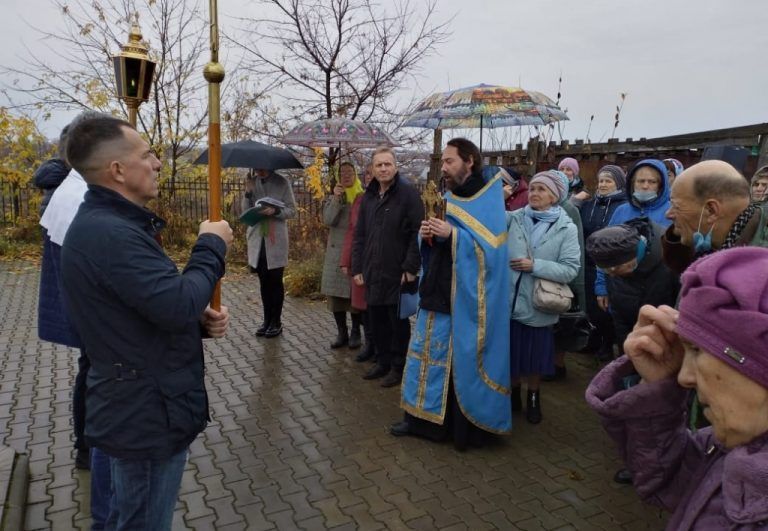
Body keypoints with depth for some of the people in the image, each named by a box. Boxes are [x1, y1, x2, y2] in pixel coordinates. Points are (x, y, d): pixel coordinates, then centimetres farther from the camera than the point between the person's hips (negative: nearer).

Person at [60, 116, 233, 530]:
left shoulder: (108, 223, 10)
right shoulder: (109, 233, -27)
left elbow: (157, 305, 14)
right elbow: (178, 305, -31)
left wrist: (201, 318, -4)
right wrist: (212, 245, -16)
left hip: (135, 409, 10)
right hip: (148, 416, -10)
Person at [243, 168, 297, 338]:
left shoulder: (282, 183, -3)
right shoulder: (252, 182, 8)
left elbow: (292, 210, -4)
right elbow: (246, 210, 4)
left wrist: (275, 211, -22)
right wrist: (249, 192, -11)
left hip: (276, 240, -4)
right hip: (257, 239, 4)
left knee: (275, 282, 4)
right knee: (264, 282, 12)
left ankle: (276, 322, 14)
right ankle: (267, 320, 22)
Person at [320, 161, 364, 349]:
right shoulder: (332, 198, 9)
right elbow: (327, 221, -9)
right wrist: (336, 199, -14)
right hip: (336, 251, 3)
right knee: (335, 293, 4)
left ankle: (355, 332, 14)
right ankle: (341, 332, 17)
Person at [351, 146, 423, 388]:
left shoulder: (408, 194, -8)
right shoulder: (368, 197, 12)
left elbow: (418, 233, -14)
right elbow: (359, 236, 15)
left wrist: (411, 267, -17)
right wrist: (357, 268, 10)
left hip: (397, 274, -6)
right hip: (373, 273, 6)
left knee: (398, 322, 6)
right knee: (377, 320, 13)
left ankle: (398, 367, 21)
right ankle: (382, 362, 30)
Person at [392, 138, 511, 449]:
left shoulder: (489, 200, -8)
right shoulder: (447, 198, 13)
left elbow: (490, 248, -18)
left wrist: (451, 234, -25)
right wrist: (427, 234, -6)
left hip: (466, 300, -7)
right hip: (438, 293, 7)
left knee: (464, 362, 1)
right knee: (428, 354, 12)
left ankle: (466, 428, 17)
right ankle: (422, 418, 25)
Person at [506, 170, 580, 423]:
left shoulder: (566, 229, -5)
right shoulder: (513, 218, -1)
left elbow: (570, 269, -12)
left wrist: (535, 265, -18)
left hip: (537, 305, -1)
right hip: (508, 301, 1)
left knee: (535, 357, 15)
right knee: (510, 352, 14)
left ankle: (533, 398, 39)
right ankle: (513, 393, 38)